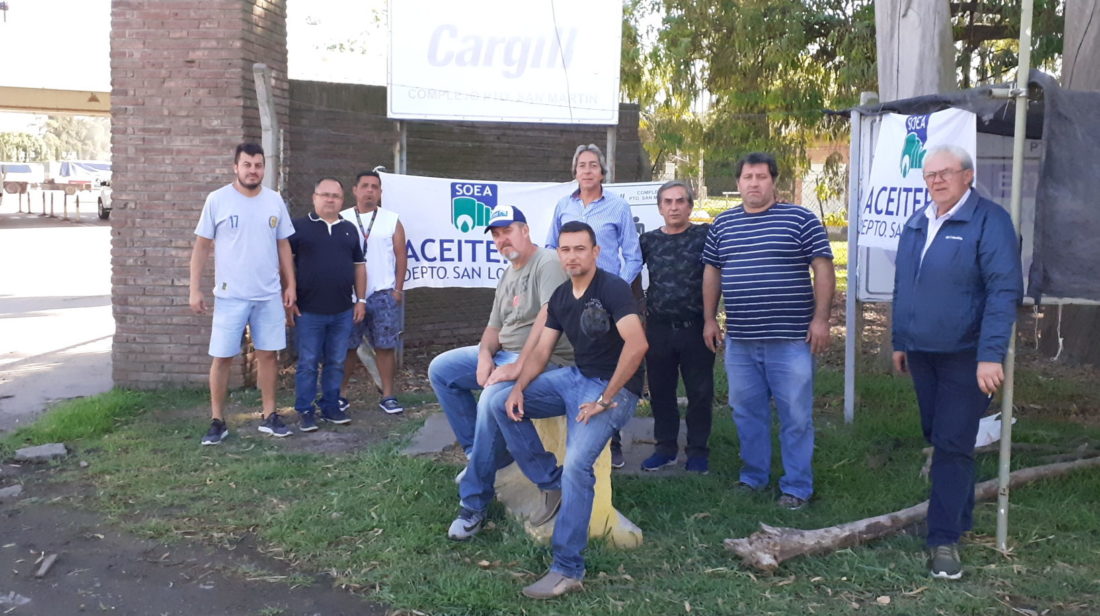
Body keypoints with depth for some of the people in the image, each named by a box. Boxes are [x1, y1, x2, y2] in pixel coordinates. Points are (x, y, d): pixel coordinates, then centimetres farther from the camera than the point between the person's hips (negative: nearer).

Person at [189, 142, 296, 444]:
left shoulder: (275, 201, 5)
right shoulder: (217, 199, -5)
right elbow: (202, 246, -2)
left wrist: (290, 284, 7)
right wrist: (195, 289, -6)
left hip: (270, 295, 3)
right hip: (230, 295, -3)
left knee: (267, 353, 9)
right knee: (222, 357, 1)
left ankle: (268, 416, 19)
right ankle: (217, 421, 11)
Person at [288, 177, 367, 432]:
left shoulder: (350, 229, 12)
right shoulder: (298, 227, -1)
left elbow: (359, 265, 16)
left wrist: (361, 299, 9)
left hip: (343, 311, 4)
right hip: (308, 311, -4)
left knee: (336, 363, 10)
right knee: (307, 364, 2)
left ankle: (331, 407, 21)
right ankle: (305, 411, 11)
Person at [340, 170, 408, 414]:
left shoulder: (391, 220, 6)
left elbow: (401, 256, 5)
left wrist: (398, 289, -1)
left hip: (383, 294, 0)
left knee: (385, 346, 1)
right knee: (346, 346, 5)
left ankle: (388, 396, 8)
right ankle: (339, 394, 14)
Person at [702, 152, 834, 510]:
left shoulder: (801, 219, -2)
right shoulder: (723, 224, 11)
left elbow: (823, 269, -4)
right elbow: (712, 272, 18)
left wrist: (820, 318, -10)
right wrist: (709, 319, 14)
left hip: (790, 339, -4)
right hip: (739, 340, 4)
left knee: (796, 416, 1)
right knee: (746, 412, 13)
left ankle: (797, 487, 12)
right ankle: (753, 477, 27)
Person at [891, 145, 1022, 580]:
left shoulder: (989, 221, -11)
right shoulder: (916, 225, 10)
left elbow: (1004, 291, -17)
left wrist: (991, 355, -22)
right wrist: (899, 341, 16)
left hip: (965, 356, -6)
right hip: (921, 353, 7)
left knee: (953, 445, -5)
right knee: (938, 439, 15)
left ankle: (945, 538, 3)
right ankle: (960, 517, 32)